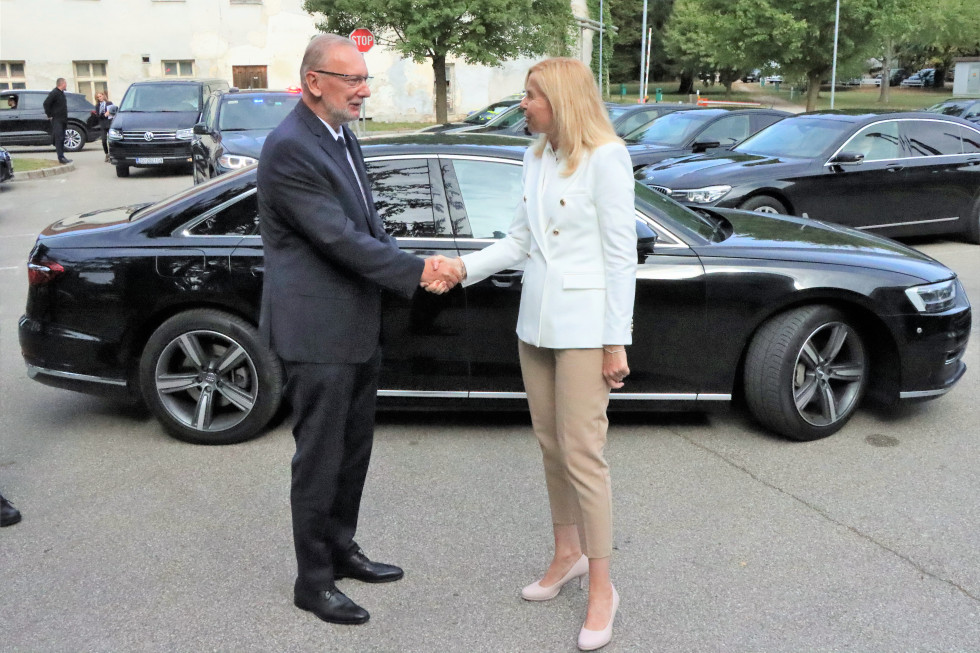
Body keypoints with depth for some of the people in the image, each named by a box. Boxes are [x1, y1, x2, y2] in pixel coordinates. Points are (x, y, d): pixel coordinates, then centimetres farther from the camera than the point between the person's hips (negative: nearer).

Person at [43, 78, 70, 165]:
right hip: (56, 120, -9)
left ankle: (62, 157, 18)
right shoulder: (54, 93, -14)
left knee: (62, 139, 12)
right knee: (59, 138, -11)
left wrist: (65, 118, 15)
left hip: (62, 120, 9)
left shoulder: (61, 93, 15)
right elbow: (46, 103, -21)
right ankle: (61, 158, -15)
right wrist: (49, 115, -17)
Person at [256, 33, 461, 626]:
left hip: (358, 325, 9)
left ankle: (340, 549, 37)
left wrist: (415, 265, -4)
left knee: (354, 447, 19)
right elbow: (339, 238, -23)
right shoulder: (289, 149, -20)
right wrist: (417, 272, -17)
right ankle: (313, 580, 18)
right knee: (320, 458, 3)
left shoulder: (342, 136, 10)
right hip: (317, 330, -9)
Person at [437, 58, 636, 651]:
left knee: (582, 452, -5)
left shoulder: (605, 157, -11)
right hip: (536, 320, 7)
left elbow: (621, 254, -12)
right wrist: (464, 266, -1)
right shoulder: (537, 159, 11)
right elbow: (521, 241, 13)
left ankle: (602, 587, 9)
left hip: (585, 324, -7)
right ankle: (568, 554, 31)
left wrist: (616, 342, -13)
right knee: (551, 445, 14)